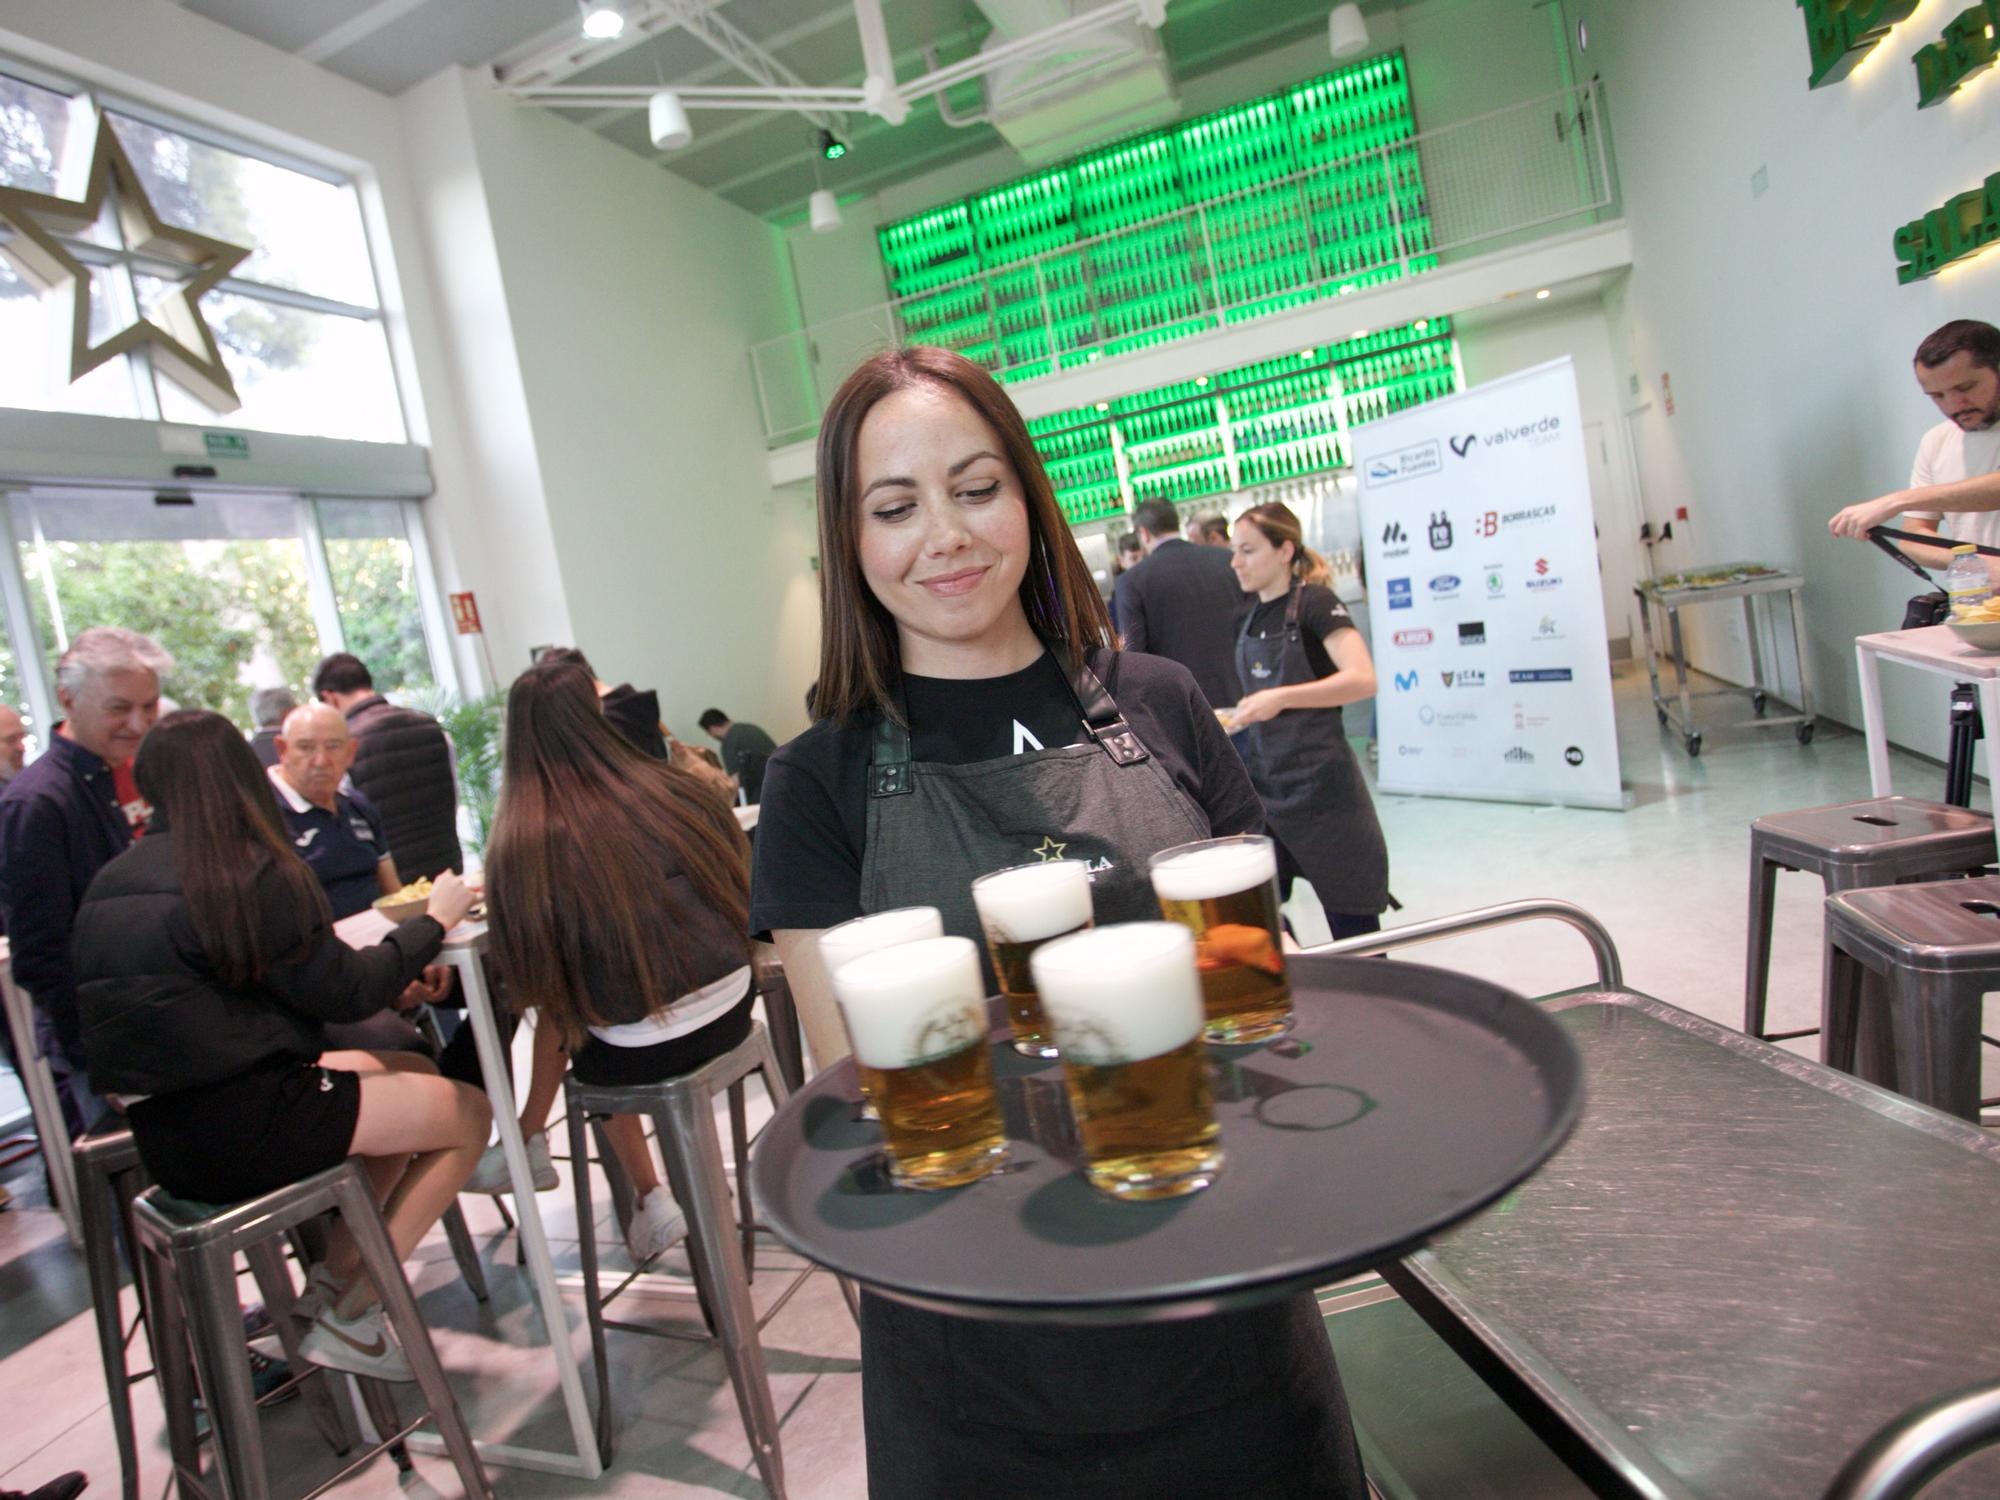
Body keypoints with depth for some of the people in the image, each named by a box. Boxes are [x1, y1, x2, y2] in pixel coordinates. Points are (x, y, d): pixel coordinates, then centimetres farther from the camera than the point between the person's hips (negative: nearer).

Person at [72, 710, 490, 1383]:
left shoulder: (108, 884, 7)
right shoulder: (253, 873, -16)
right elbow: (344, 994, -11)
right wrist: (432, 920, 1)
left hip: (164, 1138, 9)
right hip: (248, 1130, -9)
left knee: (416, 1074, 22)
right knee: (469, 1113, 5)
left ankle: (334, 1276, 17)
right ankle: (348, 1316, 8)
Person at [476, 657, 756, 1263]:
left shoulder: (520, 842, -11)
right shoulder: (676, 792, -4)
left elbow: (533, 976, -4)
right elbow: (741, 885, 8)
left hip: (637, 1051, -3)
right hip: (731, 1008, 4)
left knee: (564, 1005, 28)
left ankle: (648, 1196, 27)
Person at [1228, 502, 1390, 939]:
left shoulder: (1314, 603, -9)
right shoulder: (1251, 619, 12)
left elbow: (1362, 679, -23)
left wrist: (1281, 697, -31)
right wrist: (1235, 717, 7)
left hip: (1319, 783, -7)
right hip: (1262, 783, 7)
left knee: (1353, 929, 4)